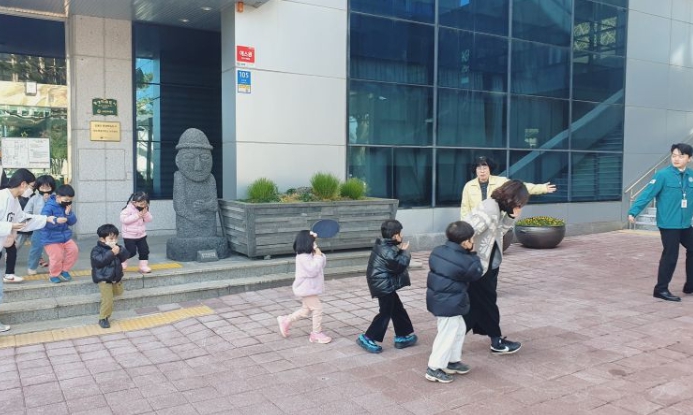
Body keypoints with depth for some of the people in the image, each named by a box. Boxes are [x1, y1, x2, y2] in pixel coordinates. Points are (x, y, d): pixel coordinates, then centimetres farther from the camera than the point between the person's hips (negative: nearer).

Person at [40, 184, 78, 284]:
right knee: (57, 256, -14)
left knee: (74, 250, -7)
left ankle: (64, 270, 13)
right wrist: (56, 221, -41)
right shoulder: (49, 206, -15)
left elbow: (73, 222, 3)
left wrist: (69, 213, -15)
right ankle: (53, 275, 14)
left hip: (65, 236, 6)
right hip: (51, 238, -6)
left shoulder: (67, 207, 5)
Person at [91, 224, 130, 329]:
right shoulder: (97, 250, -15)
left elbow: (126, 256, -4)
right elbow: (100, 261, -30)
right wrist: (112, 253, -31)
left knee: (118, 292, 25)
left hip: (116, 277, 7)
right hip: (104, 279, -7)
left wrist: (120, 250, -22)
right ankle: (103, 318, 3)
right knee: (108, 300, -11)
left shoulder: (116, 247, 3)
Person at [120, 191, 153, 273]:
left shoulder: (144, 209, 3)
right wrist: (137, 215, -27)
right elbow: (124, 220, -26)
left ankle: (144, 266, 11)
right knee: (131, 251, -4)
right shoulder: (128, 209, -16)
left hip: (141, 235, 6)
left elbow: (149, 219, 1)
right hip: (129, 236, -6)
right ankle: (122, 260, 25)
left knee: (144, 250, 1)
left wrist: (146, 213, -20)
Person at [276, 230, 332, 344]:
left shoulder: (310, 255, 10)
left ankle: (285, 320, 27)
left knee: (306, 310, 19)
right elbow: (313, 270, -29)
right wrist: (318, 257, -23)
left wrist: (320, 255, -3)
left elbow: (323, 263, 13)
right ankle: (317, 334, 6)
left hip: (309, 288, 10)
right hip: (307, 289, -10)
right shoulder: (303, 257, -22)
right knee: (317, 309, -4)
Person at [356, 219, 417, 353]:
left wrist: (400, 251, -3)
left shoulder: (383, 246, 7)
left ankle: (402, 337, 27)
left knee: (398, 310, 17)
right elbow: (401, 264, -19)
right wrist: (405, 252, -6)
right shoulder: (388, 251, -24)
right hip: (383, 285, -10)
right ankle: (367, 338, 5)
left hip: (383, 284, 10)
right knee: (386, 313, -1)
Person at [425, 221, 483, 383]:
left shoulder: (437, 251, 1)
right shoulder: (465, 261, -19)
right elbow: (477, 273, -2)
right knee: (447, 335, 1)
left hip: (437, 298, 9)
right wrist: (473, 255, 4)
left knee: (459, 329, 23)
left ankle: (453, 361, 33)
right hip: (449, 304, -9)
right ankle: (434, 369, 7)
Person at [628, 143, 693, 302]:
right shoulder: (663, 175, -12)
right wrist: (633, 211, -24)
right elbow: (647, 194, -16)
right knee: (670, 256, -4)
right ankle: (661, 289, 8)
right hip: (668, 224, -6)